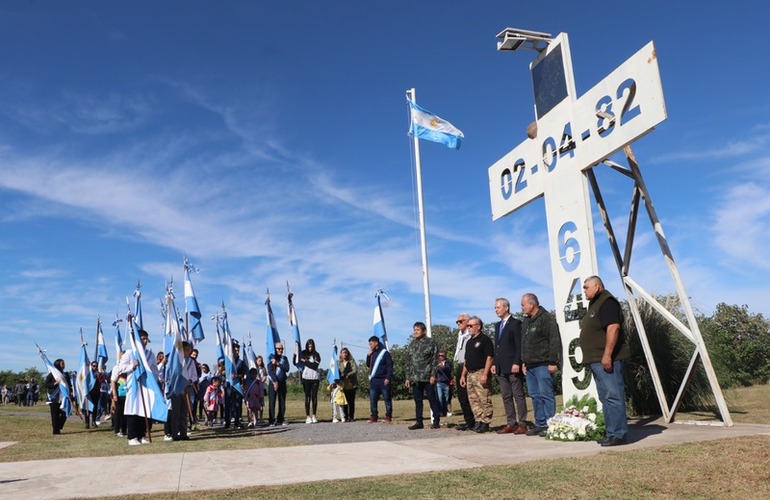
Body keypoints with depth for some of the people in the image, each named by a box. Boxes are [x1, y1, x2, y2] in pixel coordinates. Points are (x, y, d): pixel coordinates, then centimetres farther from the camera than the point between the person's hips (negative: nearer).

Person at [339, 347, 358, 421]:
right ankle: (345, 417, 9)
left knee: (351, 402, 1)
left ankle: (351, 417, 8)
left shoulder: (352, 361, 3)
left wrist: (347, 375, -17)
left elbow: (355, 370, -7)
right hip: (343, 385, 1)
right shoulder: (339, 363, 7)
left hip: (352, 385, -1)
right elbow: (338, 373, 9)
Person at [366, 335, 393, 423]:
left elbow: (390, 366, -8)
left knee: (387, 399, 0)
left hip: (383, 380, -6)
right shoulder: (372, 354, 14)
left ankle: (388, 416, 6)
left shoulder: (384, 353, -5)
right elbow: (368, 365, 17)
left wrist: (388, 378, -16)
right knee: (372, 399, 6)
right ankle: (374, 416, 13)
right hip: (373, 380, 6)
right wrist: (369, 355, 4)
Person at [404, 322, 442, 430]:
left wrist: (433, 375, -13)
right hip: (415, 378, 5)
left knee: (432, 399, -1)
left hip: (427, 377, -5)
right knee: (418, 401, 9)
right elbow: (408, 362, 14)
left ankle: (436, 421, 6)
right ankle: (419, 422, 14)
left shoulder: (431, 342, -2)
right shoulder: (411, 345, 13)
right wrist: (408, 377, 9)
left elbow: (435, 360, -6)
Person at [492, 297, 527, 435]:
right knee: (506, 397, 8)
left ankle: (522, 424, 2)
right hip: (501, 368, 8)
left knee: (518, 396, -2)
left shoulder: (515, 323, -5)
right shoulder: (497, 325, 18)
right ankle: (511, 423, 12)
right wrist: (495, 363, 12)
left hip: (513, 367, -7)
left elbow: (519, 345, -11)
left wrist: (516, 363, -17)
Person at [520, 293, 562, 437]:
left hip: (542, 365, -8)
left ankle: (549, 425, 0)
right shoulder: (526, 322, 18)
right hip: (530, 366, 8)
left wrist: (553, 362, -17)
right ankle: (540, 425, 17)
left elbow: (555, 341, -14)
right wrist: (523, 362, 17)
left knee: (546, 395, -6)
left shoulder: (547, 318, -8)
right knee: (535, 396, 10)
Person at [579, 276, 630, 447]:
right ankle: (611, 432, 17)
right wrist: (594, 358, 23)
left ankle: (618, 434, -6)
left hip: (607, 360, -11)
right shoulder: (594, 304, 21)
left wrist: (607, 355, -26)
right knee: (605, 398, 12)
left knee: (613, 397, -9)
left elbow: (613, 328, -21)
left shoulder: (607, 302, -10)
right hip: (597, 360, 11)